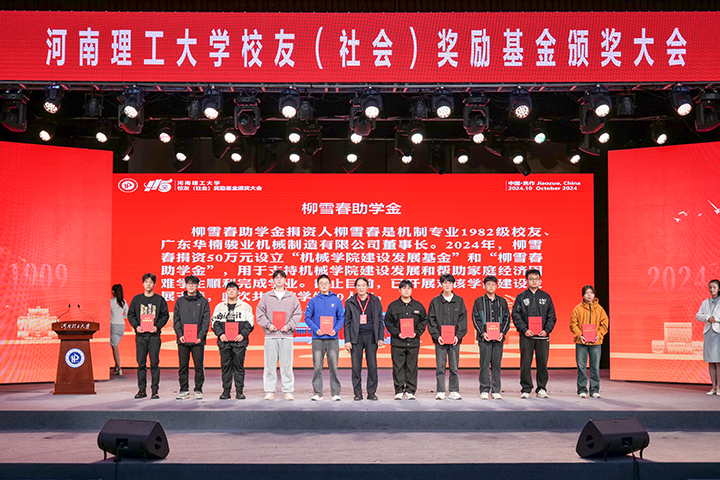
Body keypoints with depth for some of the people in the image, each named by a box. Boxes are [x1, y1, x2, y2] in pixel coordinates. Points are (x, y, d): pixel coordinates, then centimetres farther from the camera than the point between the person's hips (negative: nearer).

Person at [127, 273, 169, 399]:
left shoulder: (160, 300, 4)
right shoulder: (137, 299, 9)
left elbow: (165, 315, 5)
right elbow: (130, 314, 12)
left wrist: (158, 326, -10)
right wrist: (136, 326, -4)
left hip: (154, 335, -2)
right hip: (140, 335, 2)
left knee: (154, 363, -1)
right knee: (141, 363, 4)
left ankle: (155, 390, 3)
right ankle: (142, 389, 10)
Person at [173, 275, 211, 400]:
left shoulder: (203, 301, 5)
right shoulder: (180, 301, 10)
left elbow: (206, 320, 1)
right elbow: (176, 319, 7)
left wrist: (201, 336, -10)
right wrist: (180, 334, -7)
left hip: (198, 340, -2)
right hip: (183, 340, 2)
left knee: (199, 366, 1)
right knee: (182, 366, 4)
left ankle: (198, 390, 9)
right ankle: (184, 390, 13)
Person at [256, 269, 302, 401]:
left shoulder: (292, 297, 10)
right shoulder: (266, 296, 10)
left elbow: (297, 314, 8)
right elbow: (260, 313, 8)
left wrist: (289, 326, -6)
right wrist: (268, 325, -6)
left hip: (286, 335, 0)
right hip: (270, 335, 0)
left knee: (287, 365, 0)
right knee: (270, 365, 1)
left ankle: (288, 391, 5)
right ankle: (269, 391, 7)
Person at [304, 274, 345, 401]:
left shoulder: (336, 300, 8)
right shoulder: (313, 301, 7)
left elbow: (341, 318, 8)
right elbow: (307, 318, 6)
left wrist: (335, 330, -8)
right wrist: (315, 329, -10)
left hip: (332, 338, 0)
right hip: (317, 338, 0)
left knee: (334, 366, 0)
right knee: (317, 367, 0)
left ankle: (335, 393, 6)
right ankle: (317, 393, 6)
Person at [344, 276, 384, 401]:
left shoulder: (375, 301, 8)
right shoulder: (350, 302, 7)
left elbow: (380, 320, 9)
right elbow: (347, 323, 7)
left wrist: (380, 338, 1)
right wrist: (347, 340, -1)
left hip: (371, 337, 0)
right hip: (356, 337, 0)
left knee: (372, 366, -2)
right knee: (356, 367, 0)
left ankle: (371, 393, 7)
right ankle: (357, 394, 8)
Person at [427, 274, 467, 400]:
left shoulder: (459, 301, 8)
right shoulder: (435, 301, 6)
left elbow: (463, 320, 5)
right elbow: (431, 320, 3)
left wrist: (458, 335, -6)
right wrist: (436, 336, -8)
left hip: (455, 339, 1)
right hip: (440, 340, -1)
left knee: (454, 367, 4)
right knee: (440, 366, -1)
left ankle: (454, 391, 11)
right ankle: (440, 392, 5)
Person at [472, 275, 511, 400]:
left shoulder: (502, 301, 11)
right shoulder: (479, 301, 5)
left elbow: (507, 318, 11)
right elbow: (475, 318, 2)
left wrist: (502, 333, -3)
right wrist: (482, 333, -9)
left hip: (498, 338, 2)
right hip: (484, 338, -2)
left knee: (497, 365, 3)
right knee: (484, 365, -2)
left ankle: (496, 391, 8)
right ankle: (484, 391, 4)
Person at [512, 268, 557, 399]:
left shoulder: (546, 297, 11)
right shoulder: (521, 297, 6)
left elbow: (552, 317, 9)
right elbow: (516, 316, 2)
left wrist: (547, 330, -5)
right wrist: (524, 329, -11)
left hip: (543, 336, 1)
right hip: (526, 336, -1)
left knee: (542, 363, 3)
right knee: (525, 364, -1)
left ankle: (541, 389, 13)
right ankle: (526, 389, 7)